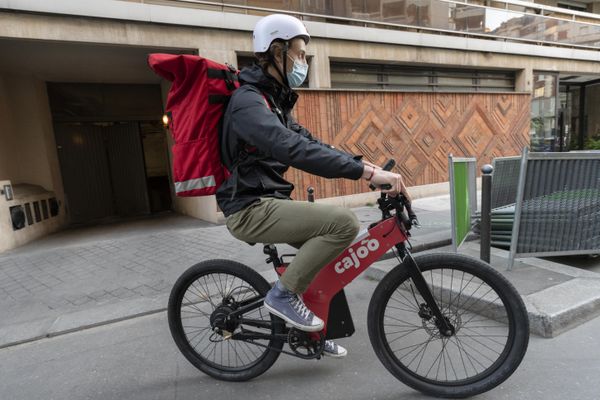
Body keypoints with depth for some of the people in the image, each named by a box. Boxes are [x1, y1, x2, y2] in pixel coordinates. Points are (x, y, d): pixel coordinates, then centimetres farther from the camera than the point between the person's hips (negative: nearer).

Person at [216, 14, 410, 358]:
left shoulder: (275, 99, 15)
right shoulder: (248, 101, -17)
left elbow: (307, 141, 14)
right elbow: (295, 151, -32)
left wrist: (361, 164, 2)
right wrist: (366, 173, -35)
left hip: (267, 202, 10)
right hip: (251, 209, -10)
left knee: (333, 245, 12)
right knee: (344, 223, -22)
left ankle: (317, 329, 27)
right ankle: (284, 294, -5)